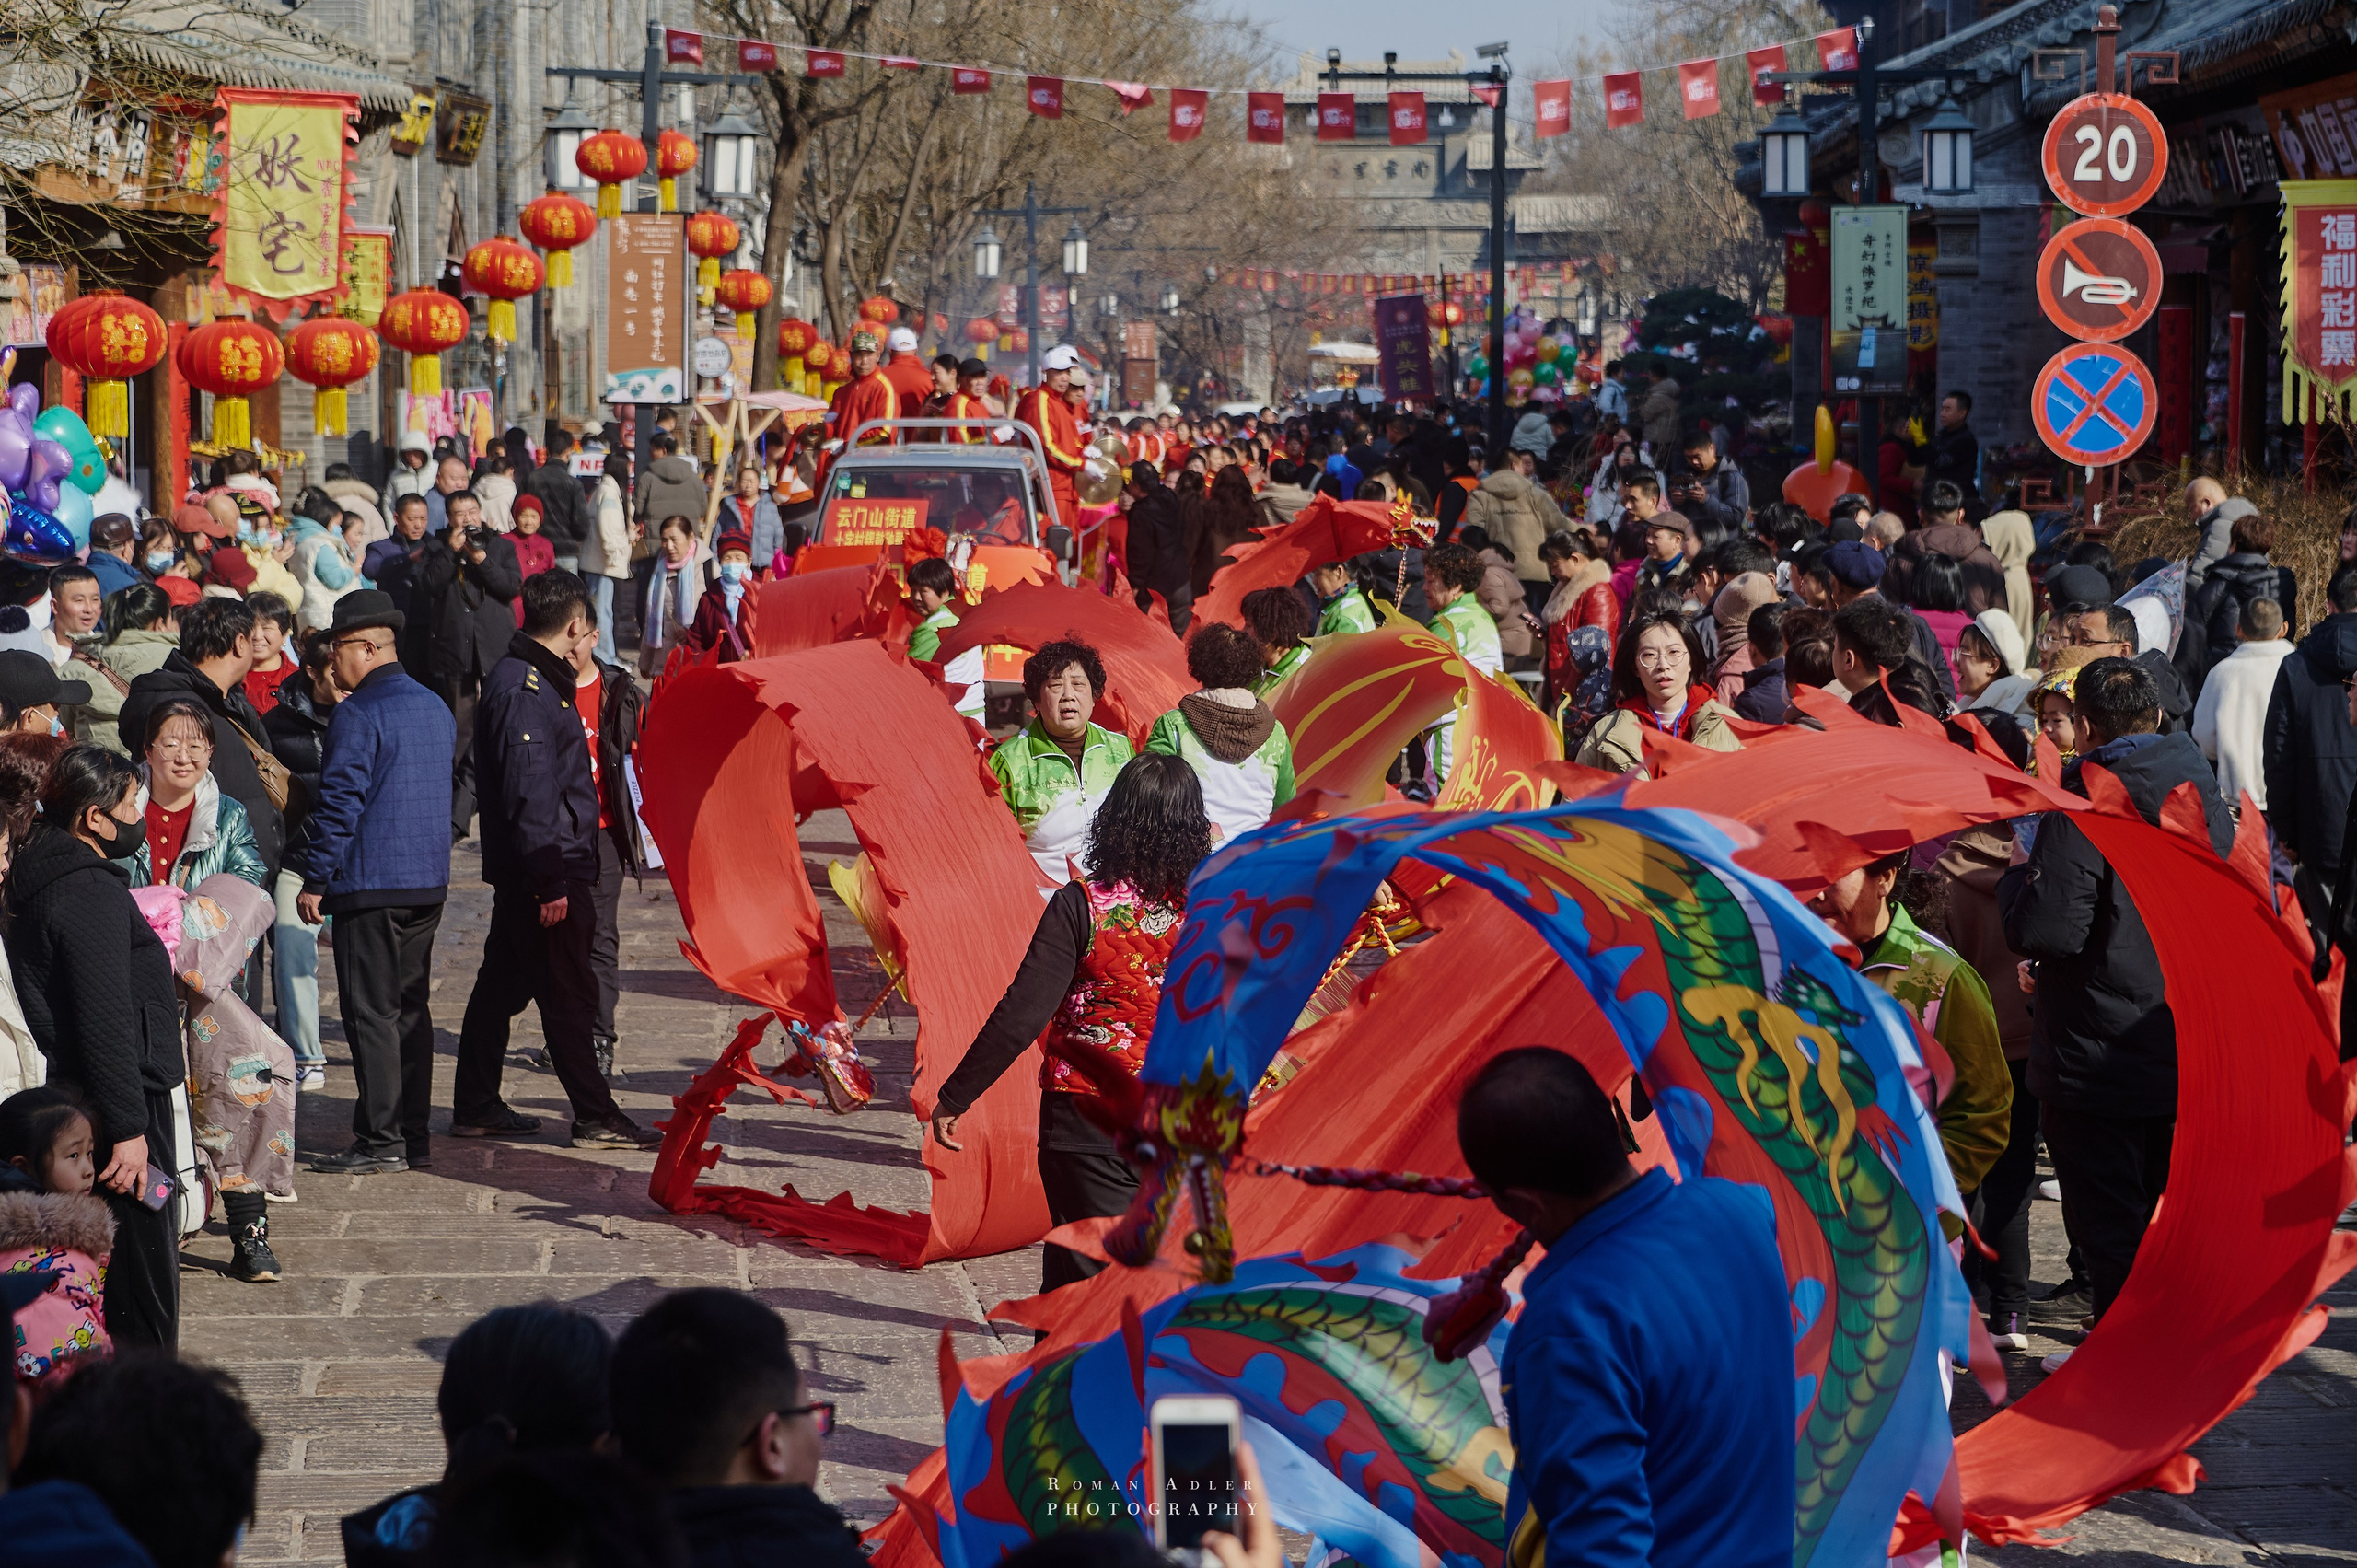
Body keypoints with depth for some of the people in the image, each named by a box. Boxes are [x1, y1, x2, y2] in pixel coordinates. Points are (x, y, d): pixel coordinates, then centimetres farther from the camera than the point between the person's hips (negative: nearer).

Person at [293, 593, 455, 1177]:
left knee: (371, 1013, -5)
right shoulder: (435, 707, 13)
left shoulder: (358, 715, -13)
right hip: (429, 881, 8)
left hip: (370, 883, -8)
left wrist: (315, 880, -10)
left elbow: (340, 803, -16)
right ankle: (413, 1134, 15)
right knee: (411, 1008, 13)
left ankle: (381, 1141, -6)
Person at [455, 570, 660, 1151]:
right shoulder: (524, 689, -18)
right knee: (568, 994, -5)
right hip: (546, 869, -11)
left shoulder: (528, 679, 14)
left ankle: (475, 1107, 21)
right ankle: (595, 1118, -1)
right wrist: (549, 880, -24)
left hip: (525, 871, 11)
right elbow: (528, 790, -23)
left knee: (502, 984, 14)